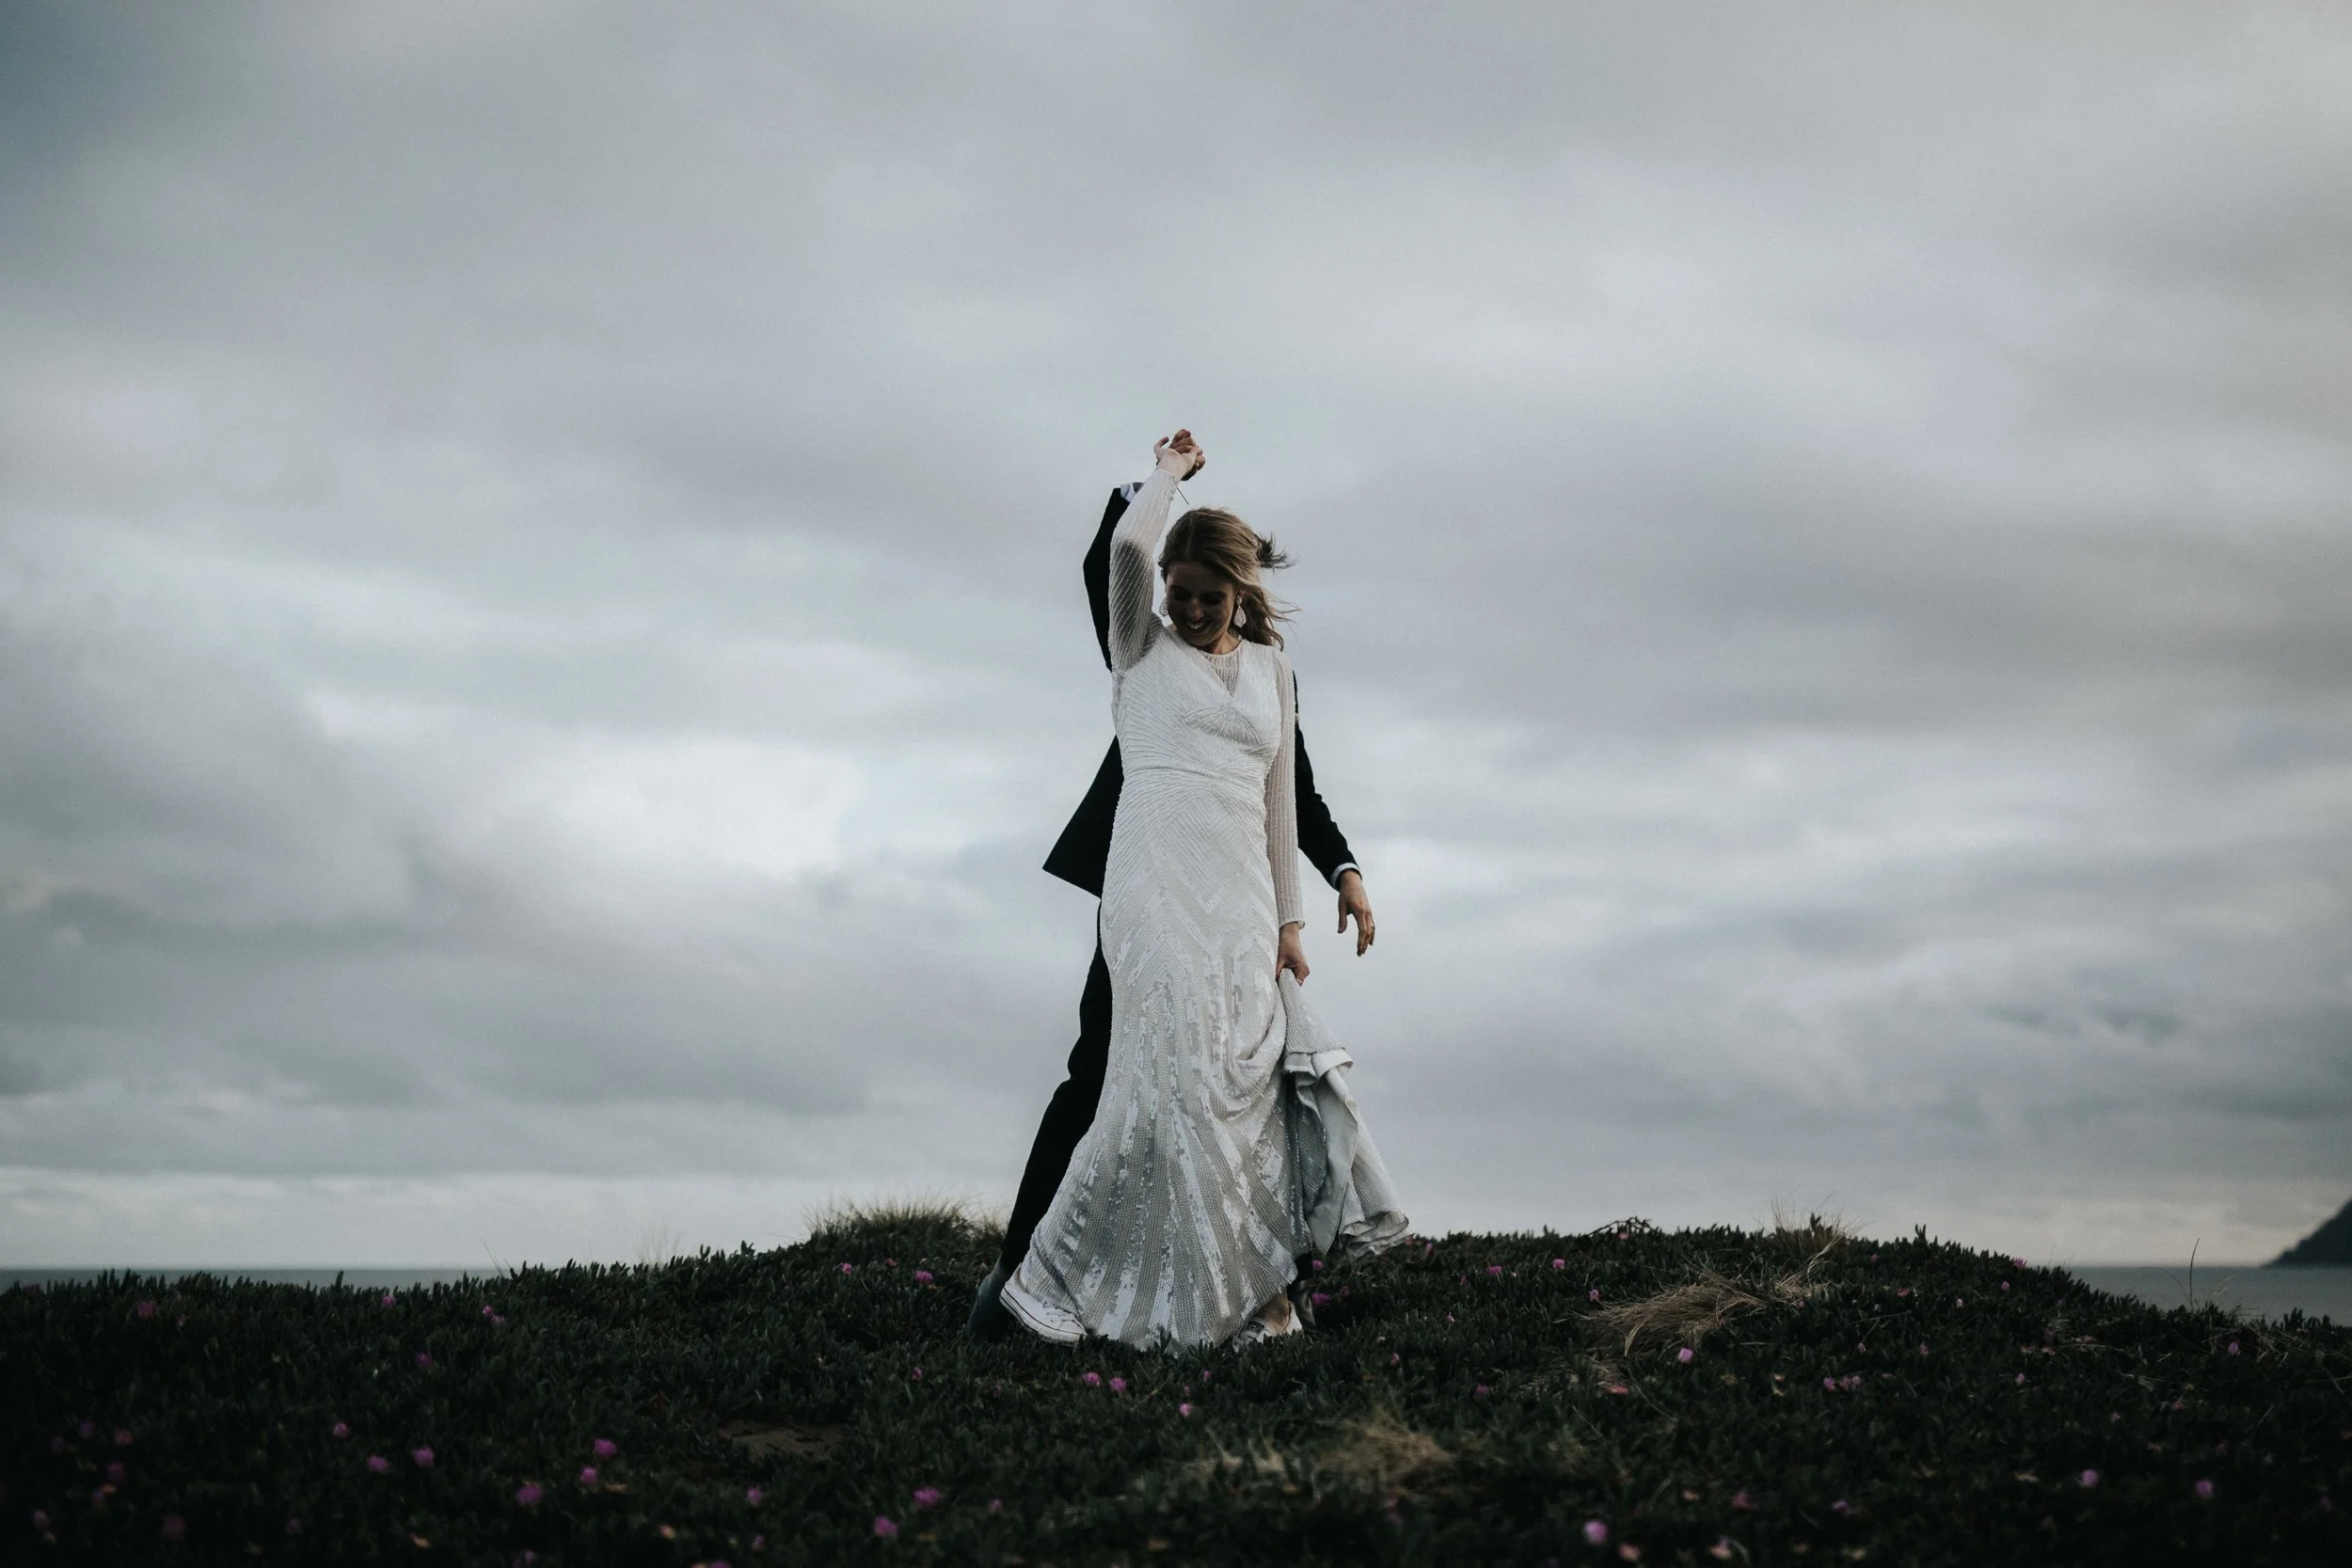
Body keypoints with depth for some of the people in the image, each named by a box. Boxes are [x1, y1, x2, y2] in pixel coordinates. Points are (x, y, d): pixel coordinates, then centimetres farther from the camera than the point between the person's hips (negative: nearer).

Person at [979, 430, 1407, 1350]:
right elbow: (1127, 545, -12)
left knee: (1248, 1077, 1)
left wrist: (1287, 920, 12)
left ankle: (1254, 1288, 7)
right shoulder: (1142, 649, 7)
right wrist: (1169, 470, 6)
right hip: (1157, 885, -4)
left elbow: (1280, 798, 16)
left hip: (1241, 899, 4)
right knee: (1183, 1074, -10)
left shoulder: (1270, 668, 16)